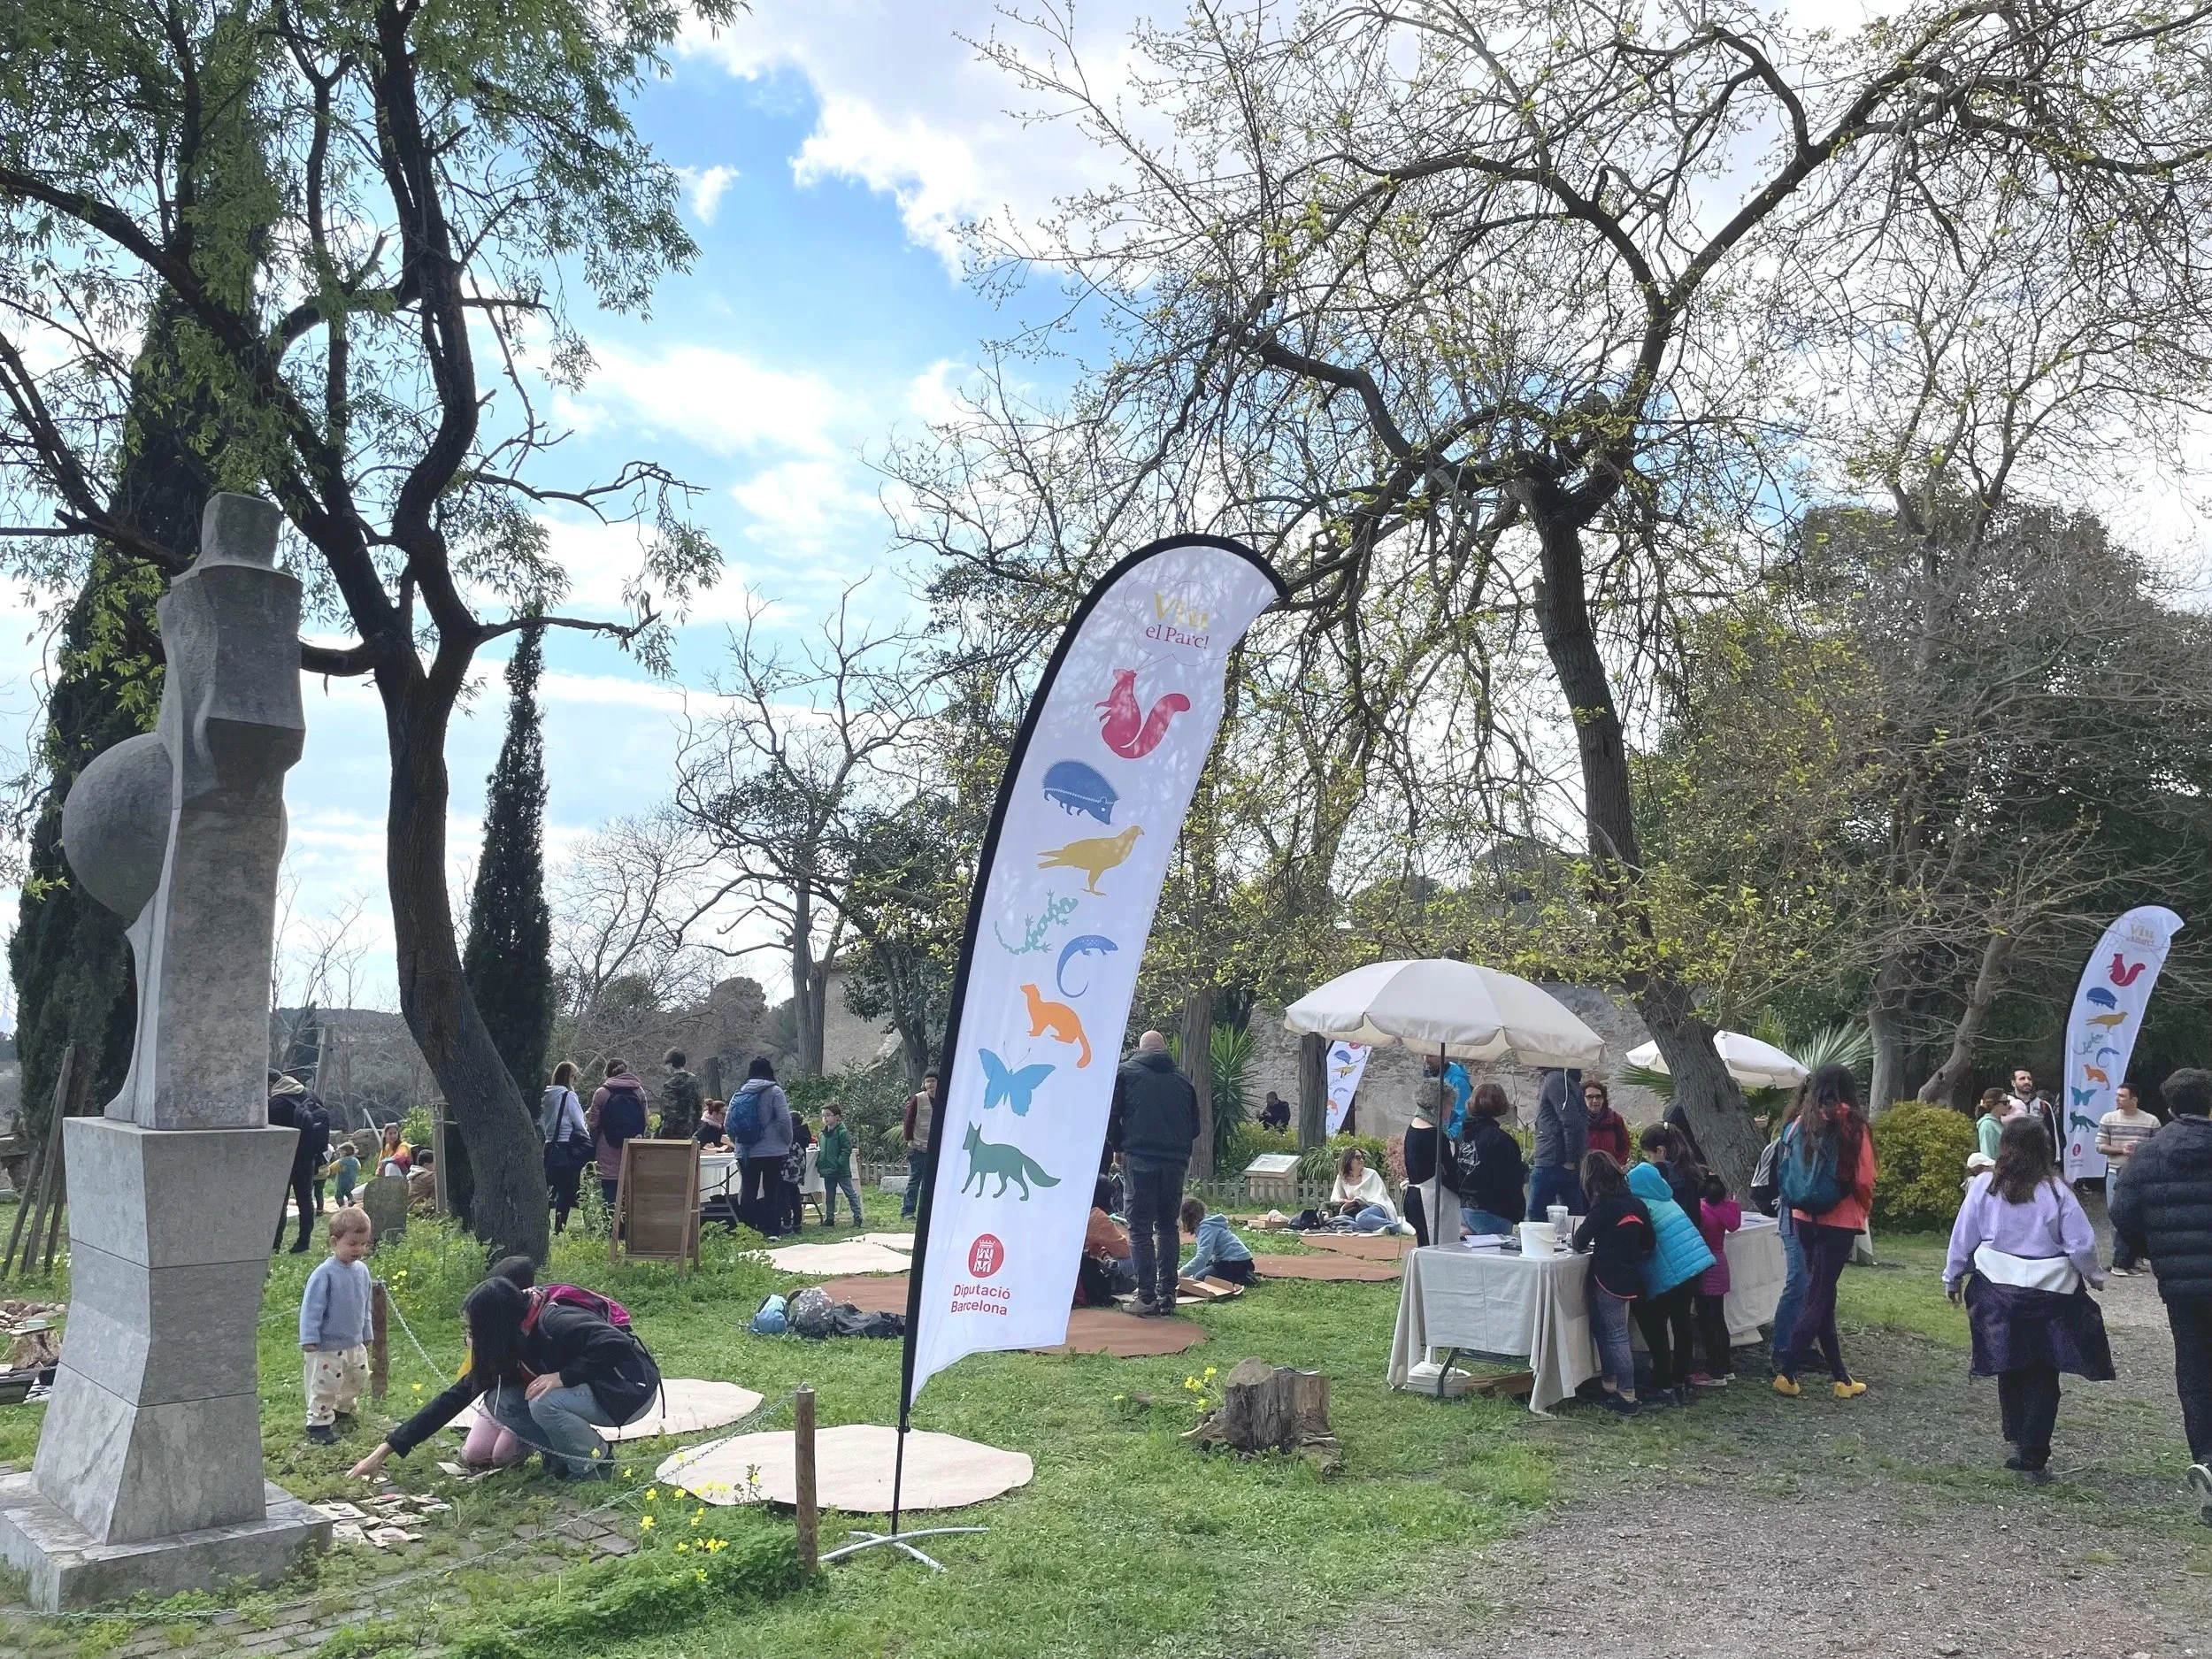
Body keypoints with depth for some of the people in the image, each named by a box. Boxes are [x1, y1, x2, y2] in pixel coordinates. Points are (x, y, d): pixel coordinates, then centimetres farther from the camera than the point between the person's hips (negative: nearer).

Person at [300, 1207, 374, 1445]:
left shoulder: (361, 1270, 2)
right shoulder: (325, 1273, -20)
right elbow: (311, 1307, -18)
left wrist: (366, 1335, 20)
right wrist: (309, 1339, -21)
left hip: (355, 1343, 8)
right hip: (328, 1346, -7)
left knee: (359, 1378, 19)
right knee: (325, 1385, -1)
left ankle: (342, 1411, 39)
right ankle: (318, 1423, 12)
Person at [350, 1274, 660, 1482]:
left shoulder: (555, 1323, -27)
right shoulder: (507, 1349, -2)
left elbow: (615, 1342, -36)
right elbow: (454, 1398, 1)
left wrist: (562, 1376, -31)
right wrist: (386, 1449, 0)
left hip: (629, 1389, -8)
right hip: (585, 1390, 8)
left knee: (544, 1402, -31)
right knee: (499, 1402, -7)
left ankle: (596, 1463, -7)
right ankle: (564, 1456, 6)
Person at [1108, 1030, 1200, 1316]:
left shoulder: (1126, 1073, 5)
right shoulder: (1181, 1080, 14)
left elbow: (1111, 1118, 2)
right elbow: (1194, 1126, 18)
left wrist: (1120, 1148, 16)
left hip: (1140, 1159, -3)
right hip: (1176, 1161, 4)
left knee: (1140, 1228, 0)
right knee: (1167, 1226, 14)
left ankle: (1147, 1297, -5)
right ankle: (1167, 1295, 11)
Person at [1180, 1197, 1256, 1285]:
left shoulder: (1206, 1227, -19)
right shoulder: (1203, 1224, 11)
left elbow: (1202, 1257, -30)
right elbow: (1204, 1254, 15)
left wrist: (1180, 1274, -29)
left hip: (1238, 1263, -10)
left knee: (1200, 1278, -13)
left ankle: (1244, 1279, -7)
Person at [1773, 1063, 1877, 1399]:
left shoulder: (1801, 1124, 1)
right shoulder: (1852, 1126, -9)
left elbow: (1788, 1172, 4)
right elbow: (1864, 1180, -9)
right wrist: (1863, 1211, 9)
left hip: (1804, 1219, 4)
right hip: (1839, 1221, -4)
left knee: (1820, 1294, 12)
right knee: (1818, 1297, 1)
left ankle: (1841, 1377, 18)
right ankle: (1787, 1373, -3)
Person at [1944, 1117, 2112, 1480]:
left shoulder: (1983, 1186, -5)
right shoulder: (2056, 1191, -8)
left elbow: (1963, 1239, 1)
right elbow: (2082, 1244, -5)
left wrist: (1952, 1278, 15)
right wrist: (2095, 1276, 15)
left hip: (1998, 1289, 1)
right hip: (2050, 1292, -1)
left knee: (2010, 1370, 17)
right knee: (2043, 1376, 7)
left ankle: (2017, 1440, 15)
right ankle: (2033, 1456, 6)